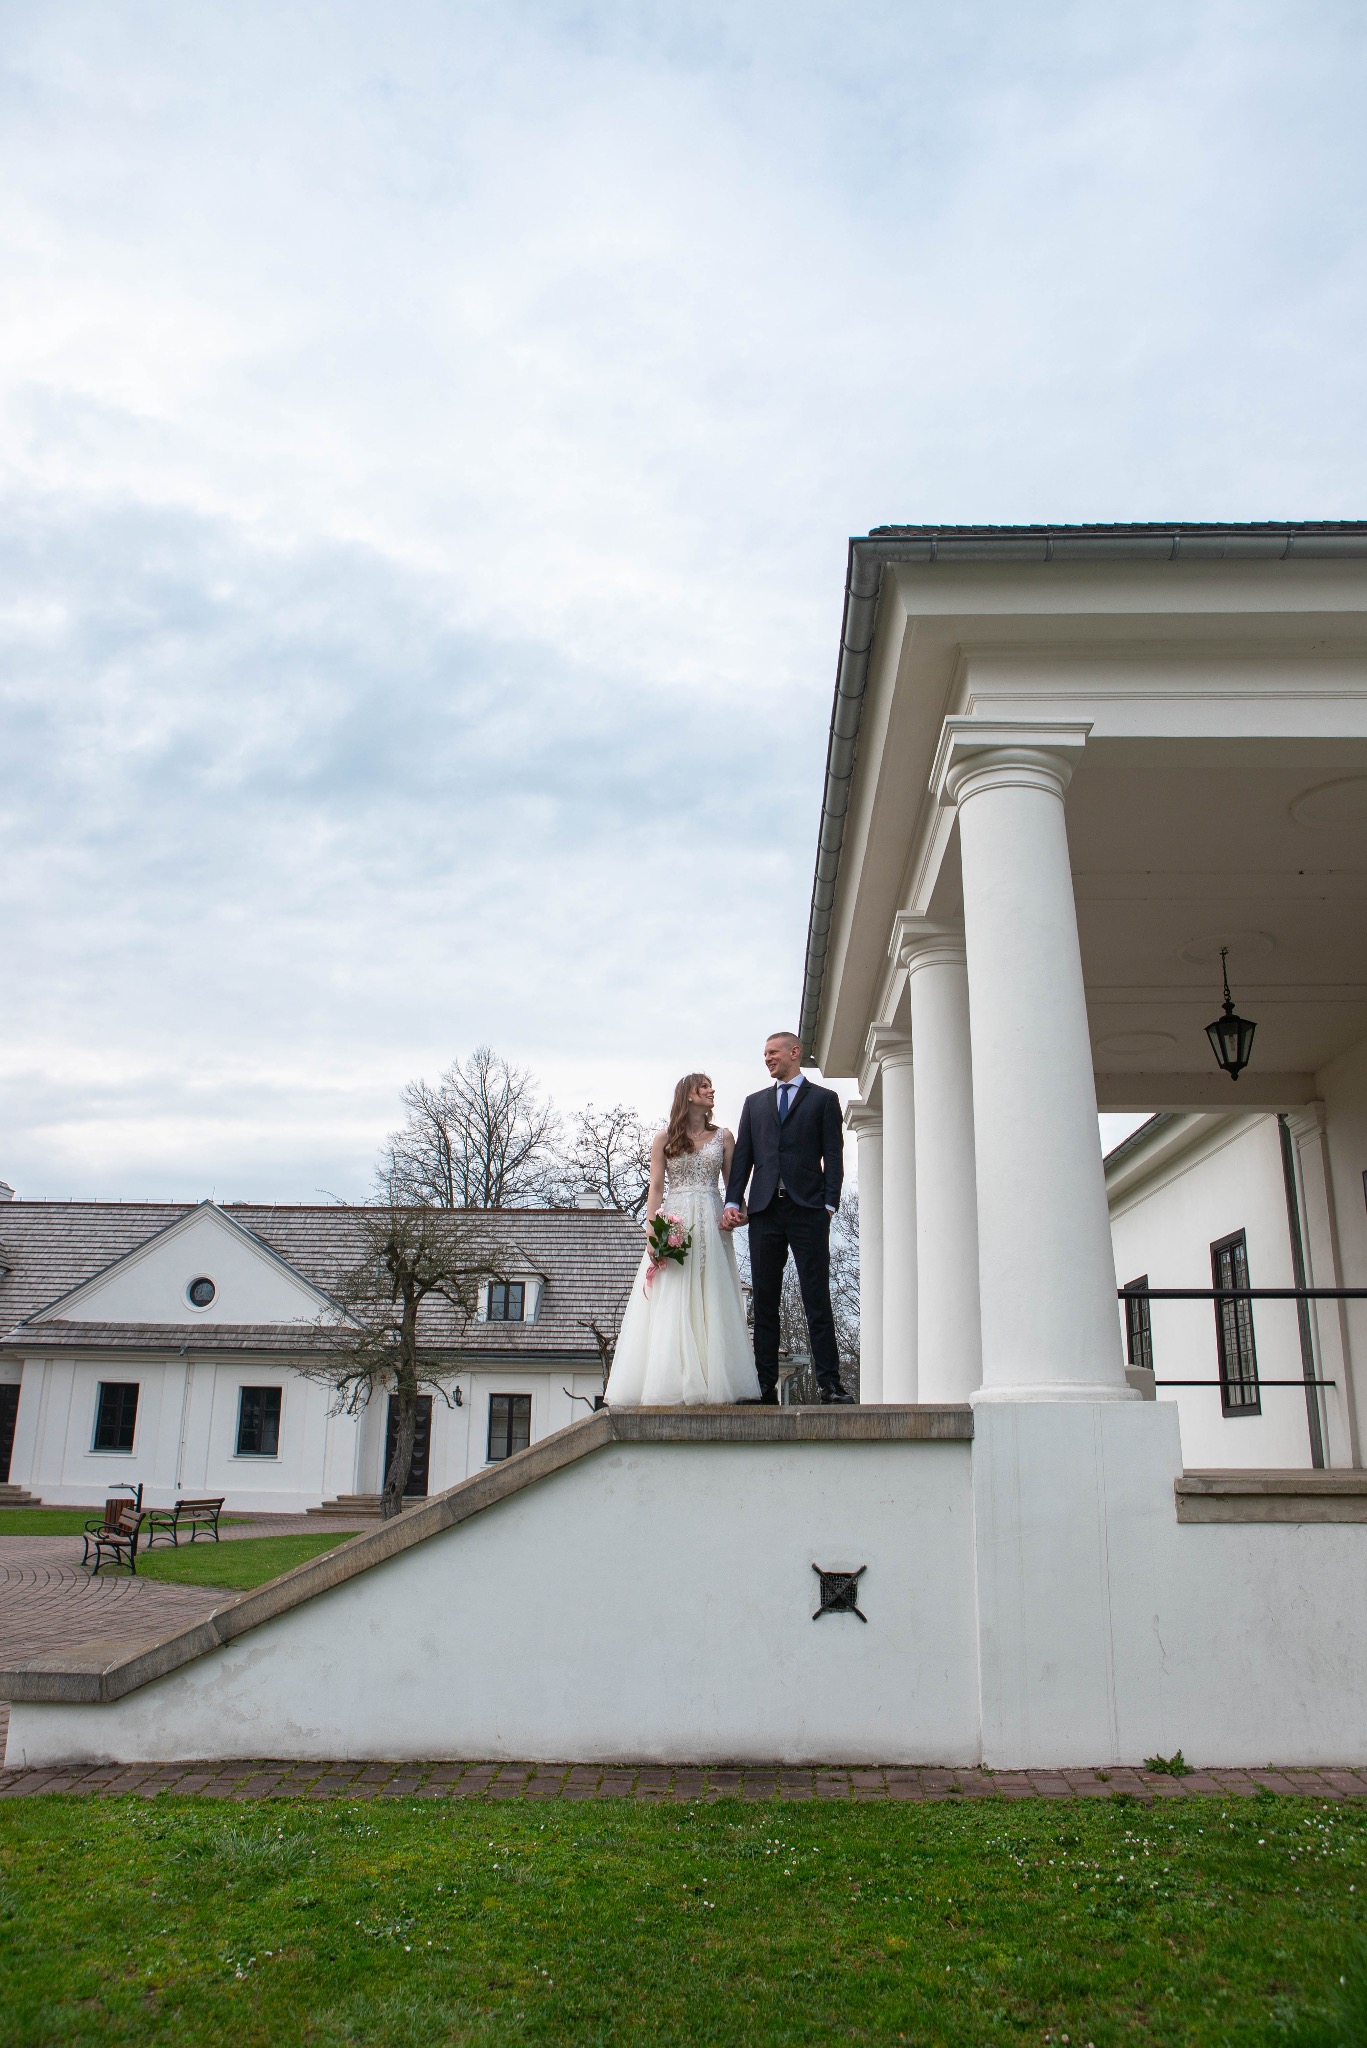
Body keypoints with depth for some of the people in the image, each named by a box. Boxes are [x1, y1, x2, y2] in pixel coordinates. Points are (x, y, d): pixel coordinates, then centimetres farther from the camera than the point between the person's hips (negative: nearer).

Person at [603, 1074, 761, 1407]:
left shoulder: (722, 1137, 14)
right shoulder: (665, 1138, 10)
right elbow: (656, 1188, 4)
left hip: (711, 1227, 1)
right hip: (674, 1224, -1)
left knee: (711, 1303, -4)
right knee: (671, 1303, -7)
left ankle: (712, 1385, -5)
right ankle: (672, 1387, -8)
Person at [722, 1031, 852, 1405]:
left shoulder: (823, 1099, 11)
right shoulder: (755, 1103, 21)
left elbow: (833, 1156, 4)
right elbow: (742, 1155, 14)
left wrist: (829, 1204, -7)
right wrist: (733, 1201, 1)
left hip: (807, 1209, -4)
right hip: (764, 1209, 4)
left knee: (817, 1299, -6)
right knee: (764, 1302, 3)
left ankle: (829, 1383, -5)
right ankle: (765, 1386, 5)